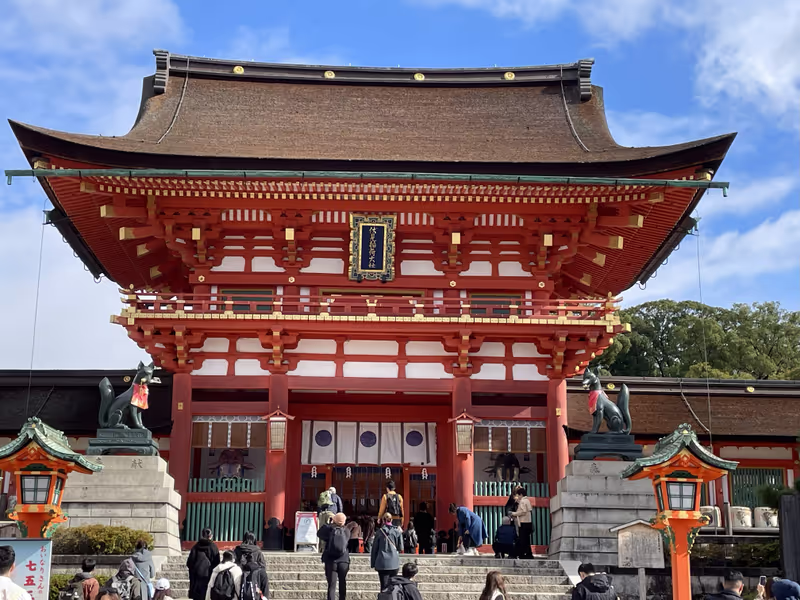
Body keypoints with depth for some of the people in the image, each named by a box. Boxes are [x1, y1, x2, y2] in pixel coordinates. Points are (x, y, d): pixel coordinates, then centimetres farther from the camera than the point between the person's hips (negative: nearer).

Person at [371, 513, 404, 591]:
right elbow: (400, 548, 4)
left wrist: (373, 563, 10)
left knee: (384, 585, -1)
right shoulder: (397, 531, 0)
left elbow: (374, 549, 2)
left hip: (382, 563, -1)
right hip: (394, 563, 1)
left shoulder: (379, 532, -1)